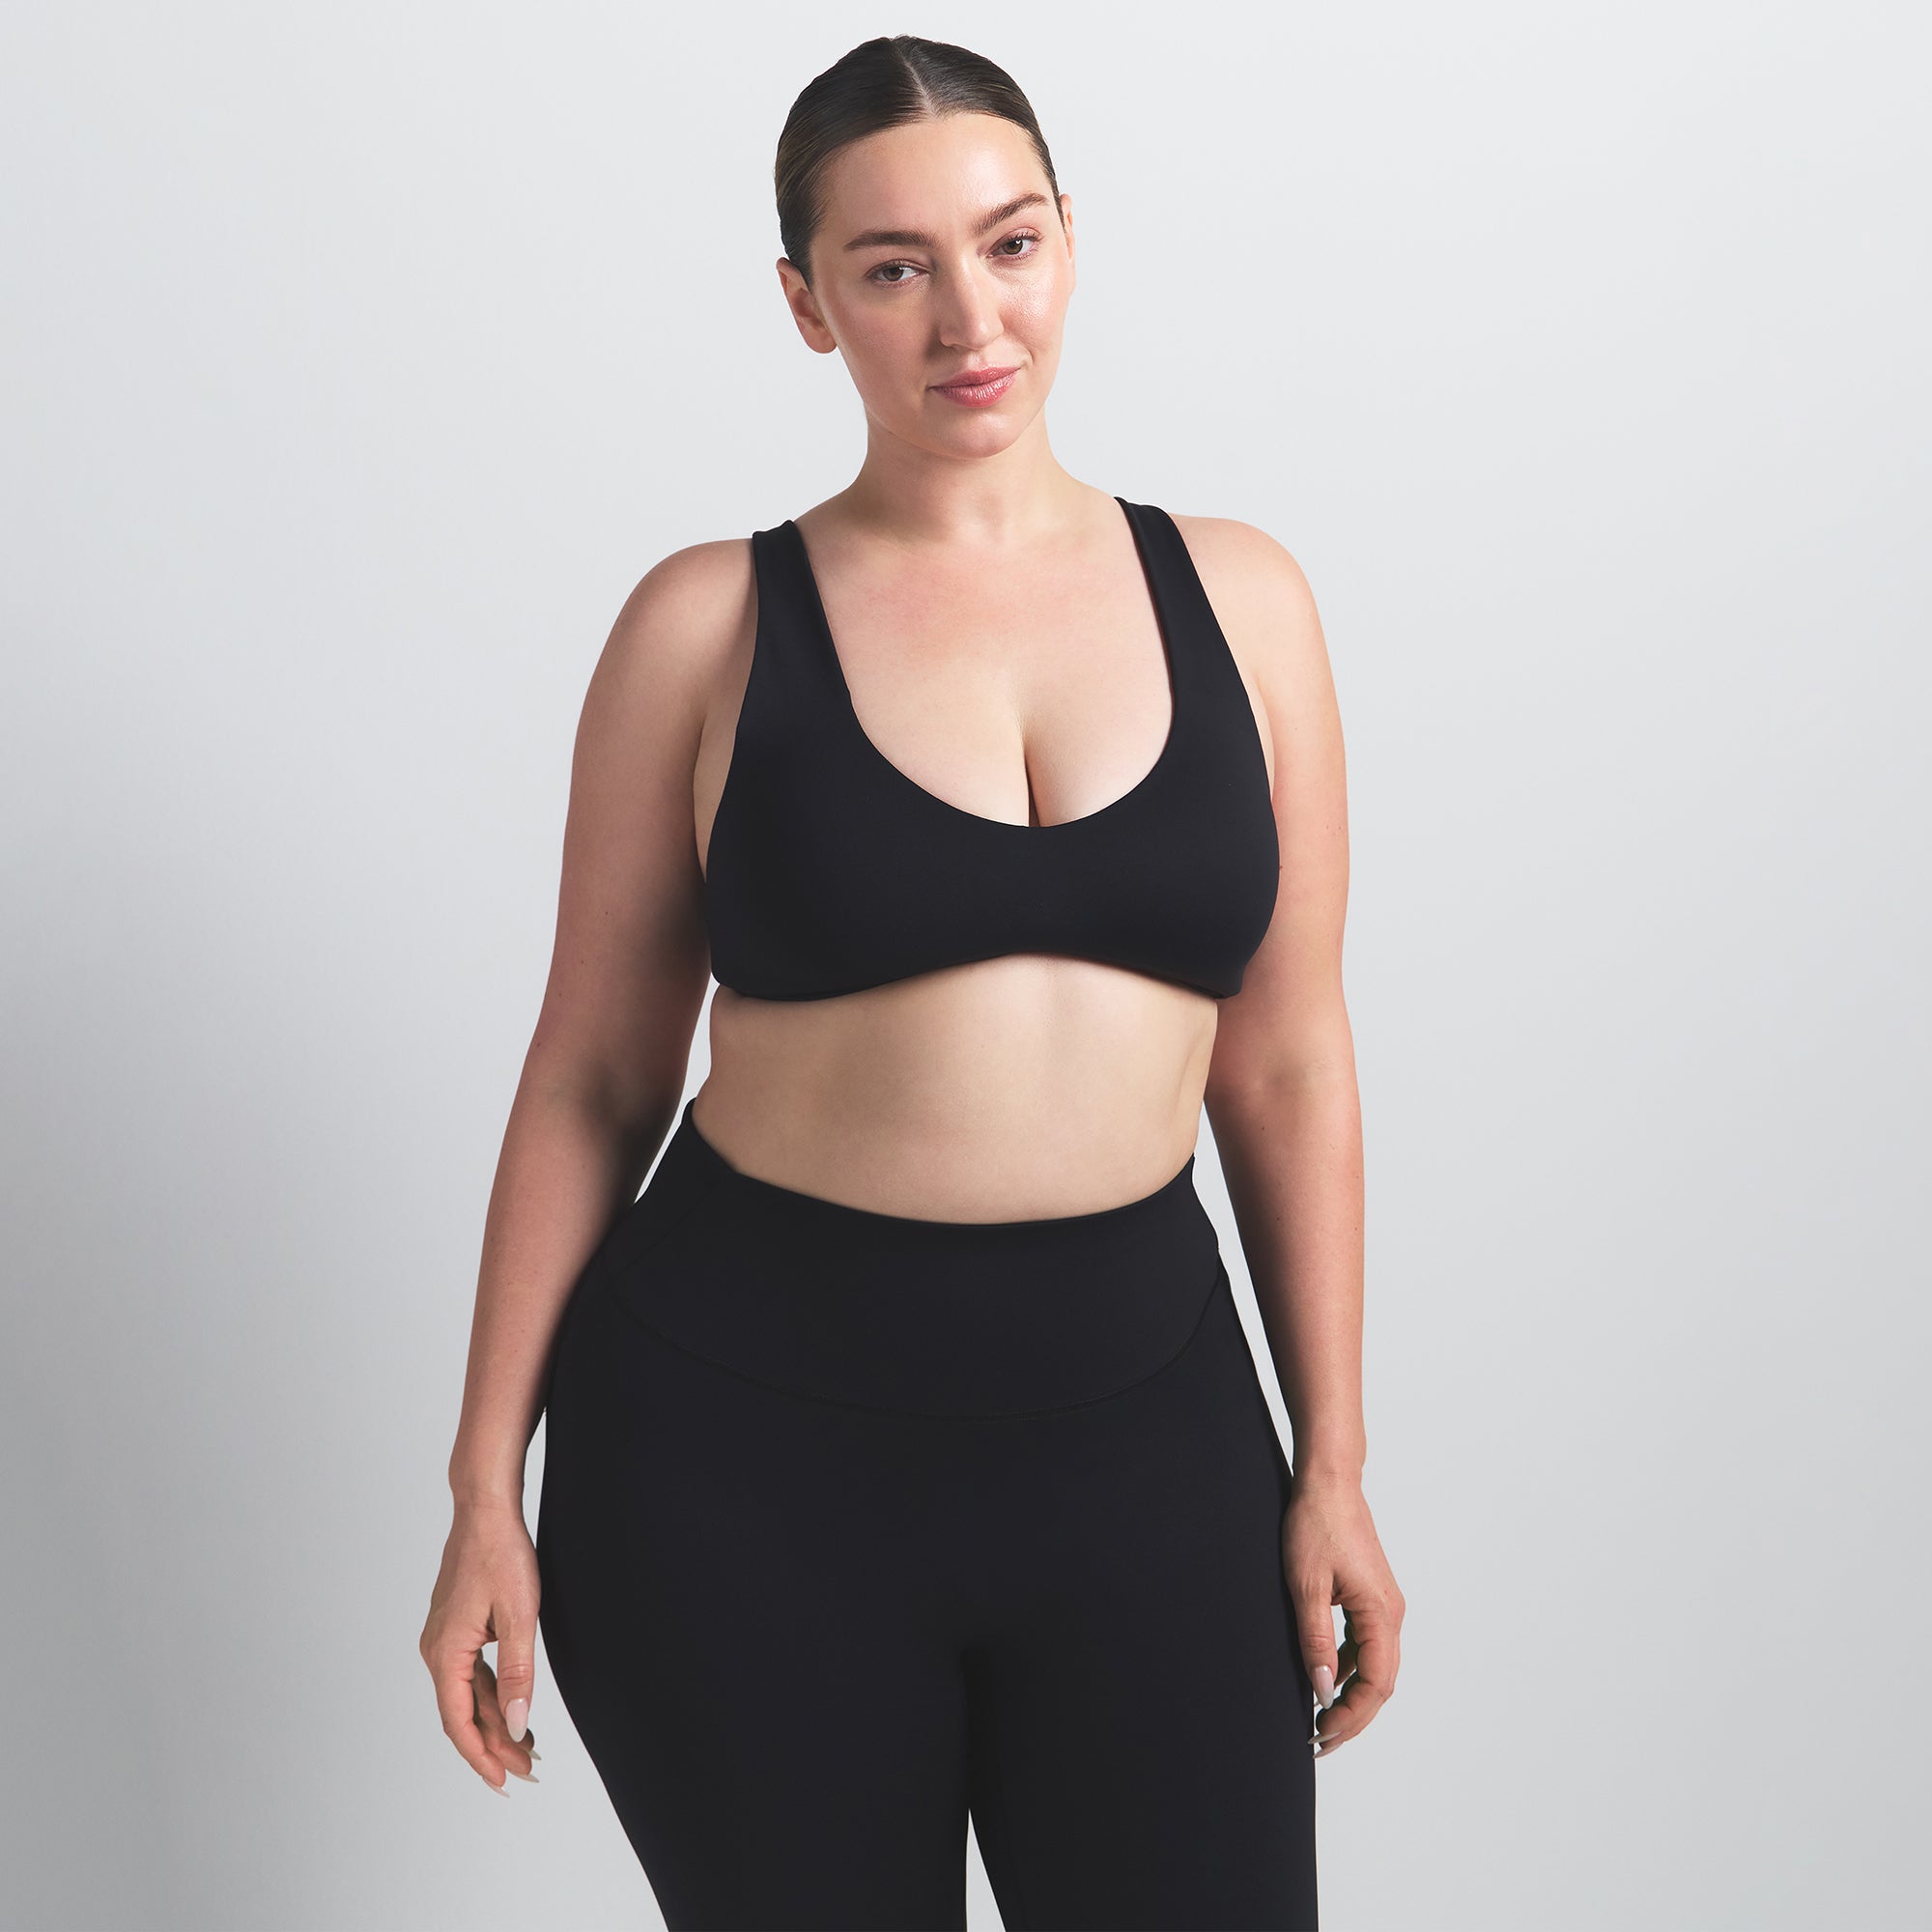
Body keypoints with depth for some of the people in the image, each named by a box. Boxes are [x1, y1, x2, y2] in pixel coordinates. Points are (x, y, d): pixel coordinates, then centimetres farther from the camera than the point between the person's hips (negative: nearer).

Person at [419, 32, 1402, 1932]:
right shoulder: (710, 623, -1)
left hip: (1141, 1422, 2)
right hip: (745, 1432, -1)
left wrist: (1333, 1468, 7)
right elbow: (589, 1079, 2)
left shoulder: (1236, 596, 4)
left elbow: (1286, 1065, 7)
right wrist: (487, 1492, 1)